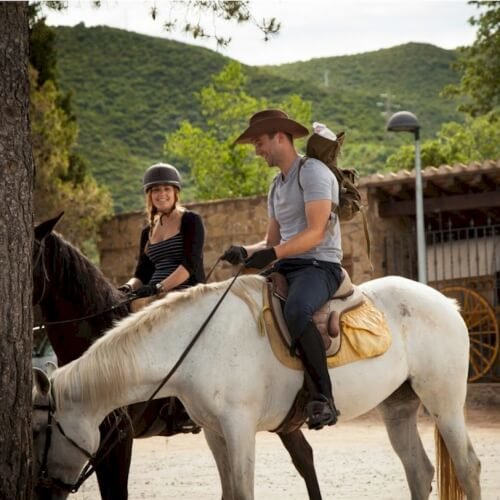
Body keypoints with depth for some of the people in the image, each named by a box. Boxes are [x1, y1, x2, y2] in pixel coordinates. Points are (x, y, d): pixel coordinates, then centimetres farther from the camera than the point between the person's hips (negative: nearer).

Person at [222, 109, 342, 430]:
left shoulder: (313, 171, -7)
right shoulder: (277, 186, 22)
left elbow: (316, 232, -18)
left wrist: (273, 254, -28)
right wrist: (246, 251, 2)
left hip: (320, 265, -10)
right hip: (286, 267, 10)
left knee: (296, 311, -38)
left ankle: (323, 399, -39)